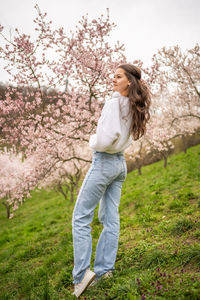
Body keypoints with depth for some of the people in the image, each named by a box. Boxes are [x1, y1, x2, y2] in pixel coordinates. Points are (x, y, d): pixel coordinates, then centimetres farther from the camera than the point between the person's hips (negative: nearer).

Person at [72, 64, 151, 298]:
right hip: (121, 164, 9)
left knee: (81, 217, 0)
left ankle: (82, 273, 0)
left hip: (104, 162, -8)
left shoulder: (113, 104, -19)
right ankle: (104, 268, 19)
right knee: (110, 218, 11)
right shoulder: (134, 107, 7)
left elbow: (104, 141, -26)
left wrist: (92, 140, -6)